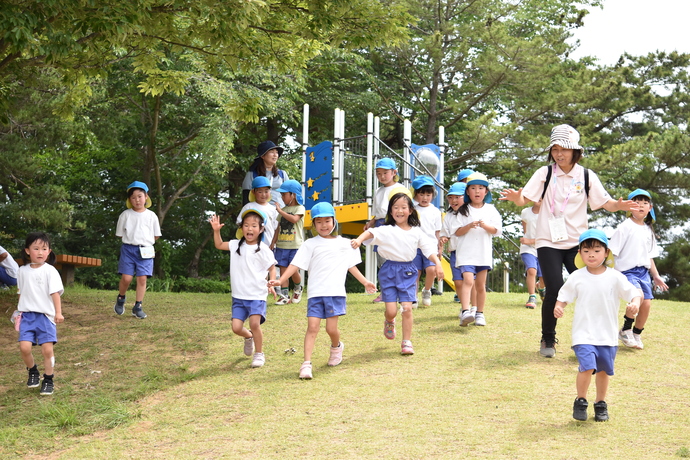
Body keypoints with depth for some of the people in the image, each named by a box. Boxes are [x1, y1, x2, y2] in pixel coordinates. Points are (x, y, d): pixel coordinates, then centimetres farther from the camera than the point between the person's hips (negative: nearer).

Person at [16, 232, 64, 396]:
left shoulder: (50, 271, -4)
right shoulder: (22, 271, 8)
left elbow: (55, 293, -9)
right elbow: (21, 293, 18)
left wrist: (58, 312, -16)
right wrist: (19, 311, 20)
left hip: (46, 316, -3)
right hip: (27, 315, 3)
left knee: (48, 349, -7)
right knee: (24, 347, -11)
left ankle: (48, 380, 11)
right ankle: (32, 371, 17)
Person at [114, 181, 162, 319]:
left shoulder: (151, 216, 4)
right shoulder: (125, 215, 2)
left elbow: (156, 236, 11)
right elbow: (120, 234, 10)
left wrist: (144, 241, 9)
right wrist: (132, 240, 9)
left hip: (145, 251, 1)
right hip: (128, 249, -1)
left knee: (142, 278, -4)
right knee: (126, 277, -9)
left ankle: (137, 307, 5)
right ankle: (121, 298, 20)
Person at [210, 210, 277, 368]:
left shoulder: (263, 249, -5)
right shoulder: (236, 245, 7)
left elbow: (272, 268, 2)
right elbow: (219, 245, 19)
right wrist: (216, 230, 4)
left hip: (257, 295, -4)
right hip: (239, 296, 4)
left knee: (254, 323, -20)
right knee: (236, 327, -3)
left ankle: (259, 354, 1)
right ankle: (249, 337, 33)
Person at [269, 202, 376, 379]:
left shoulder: (345, 244, 12)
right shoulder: (310, 244, 6)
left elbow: (352, 266, 23)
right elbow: (296, 264, -1)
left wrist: (365, 282, 21)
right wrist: (280, 280, -11)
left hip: (336, 292, 1)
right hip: (315, 293, -1)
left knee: (331, 328, -1)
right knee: (312, 327, -9)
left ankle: (336, 346, 32)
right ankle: (306, 364, -8)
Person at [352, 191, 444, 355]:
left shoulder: (416, 232, 4)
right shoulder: (387, 231, -6)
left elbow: (429, 249, 4)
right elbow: (371, 233, -21)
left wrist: (438, 263, -9)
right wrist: (359, 239, -41)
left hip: (408, 272, 2)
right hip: (389, 271, -2)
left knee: (407, 308, -5)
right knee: (391, 310, -3)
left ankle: (407, 342, 8)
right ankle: (389, 322, 35)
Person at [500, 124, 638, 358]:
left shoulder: (586, 176, 1)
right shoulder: (545, 173, -3)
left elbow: (606, 203, 1)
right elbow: (524, 199, -10)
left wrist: (620, 205, -20)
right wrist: (515, 197, -32)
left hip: (577, 242, 2)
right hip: (549, 242, -2)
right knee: (554, 289, -11)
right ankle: (547, 339, 10)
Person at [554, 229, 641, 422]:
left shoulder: (615, 277, -4)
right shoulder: (576, 277, -2)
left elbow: (633, 293, -4)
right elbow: (564, 296, 5)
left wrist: (635, 304, -26)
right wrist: (558, 306, -16)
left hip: (608, 334, 2)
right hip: (584, 333, -2)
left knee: (604, 370, 11)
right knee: (587, 366, -18)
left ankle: (600, 404, 33)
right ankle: (580, 401, 5)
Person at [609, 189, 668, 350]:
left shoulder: (648, 230, 15)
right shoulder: (624, 227, -6)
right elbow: (612, 252, -10)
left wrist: (656, 276, 19)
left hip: (643, 272, 7)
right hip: (627, 271, -7)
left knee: (646, 304, -2)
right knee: (638, 295, -27)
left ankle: (636, 335, 17)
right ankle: (625, 330, -9)